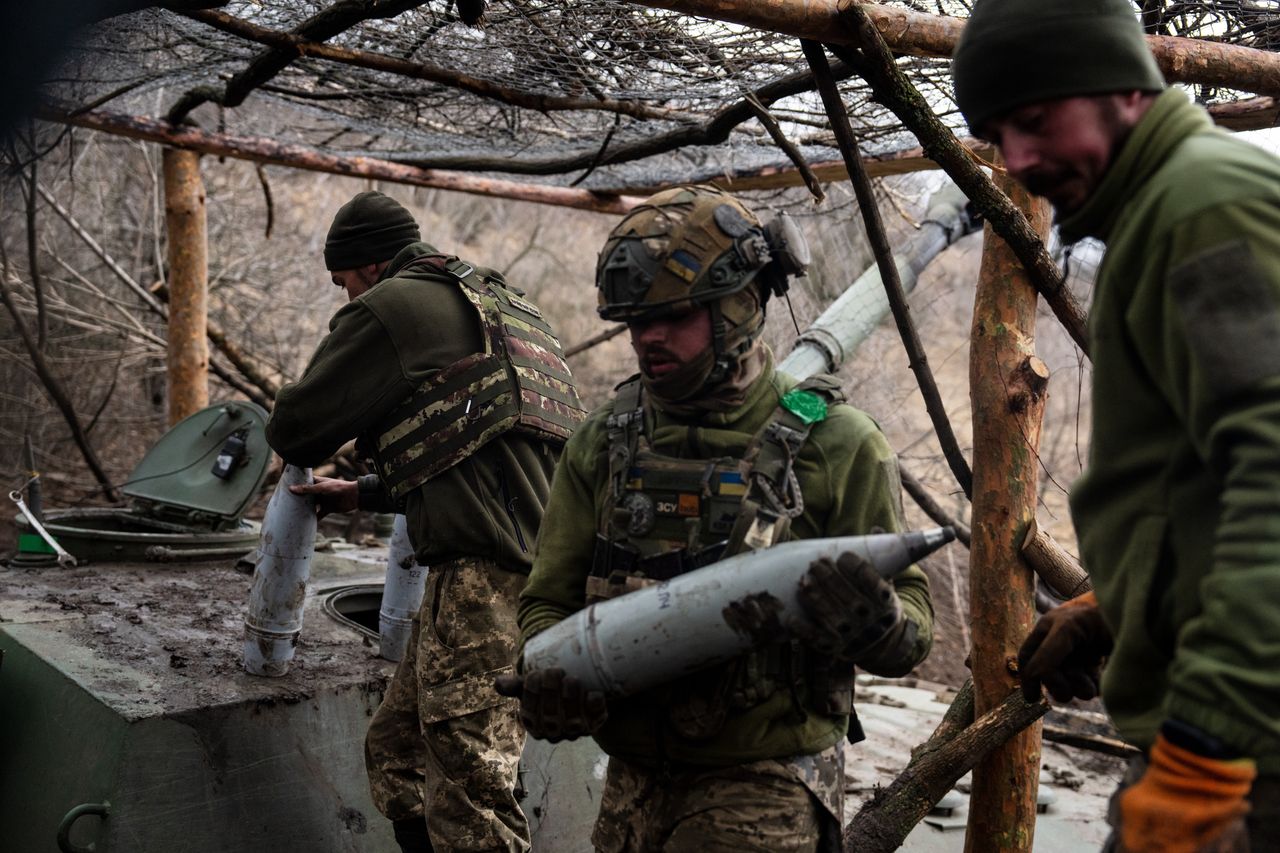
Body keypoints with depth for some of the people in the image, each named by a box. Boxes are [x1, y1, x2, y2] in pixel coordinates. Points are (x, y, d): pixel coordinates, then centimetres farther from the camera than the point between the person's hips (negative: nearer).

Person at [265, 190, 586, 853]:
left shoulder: (391, 306, 0)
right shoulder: (495, 304, 28)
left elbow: (294, 429, 3)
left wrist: (307, 447, 27)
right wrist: (363, 494, 38)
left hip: (485, 568, -10)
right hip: (544, 562, 10)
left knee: (467, 791, -8)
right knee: (396, 752, 18)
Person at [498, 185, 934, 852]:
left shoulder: (833, 444, -7)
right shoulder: (602, 441, 4)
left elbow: (914, 629, -4)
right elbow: (548, 602, 8)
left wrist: (874, 623, -28)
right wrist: (551, 685, -13)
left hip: (764, 785, -4)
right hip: (633, 782, 4)